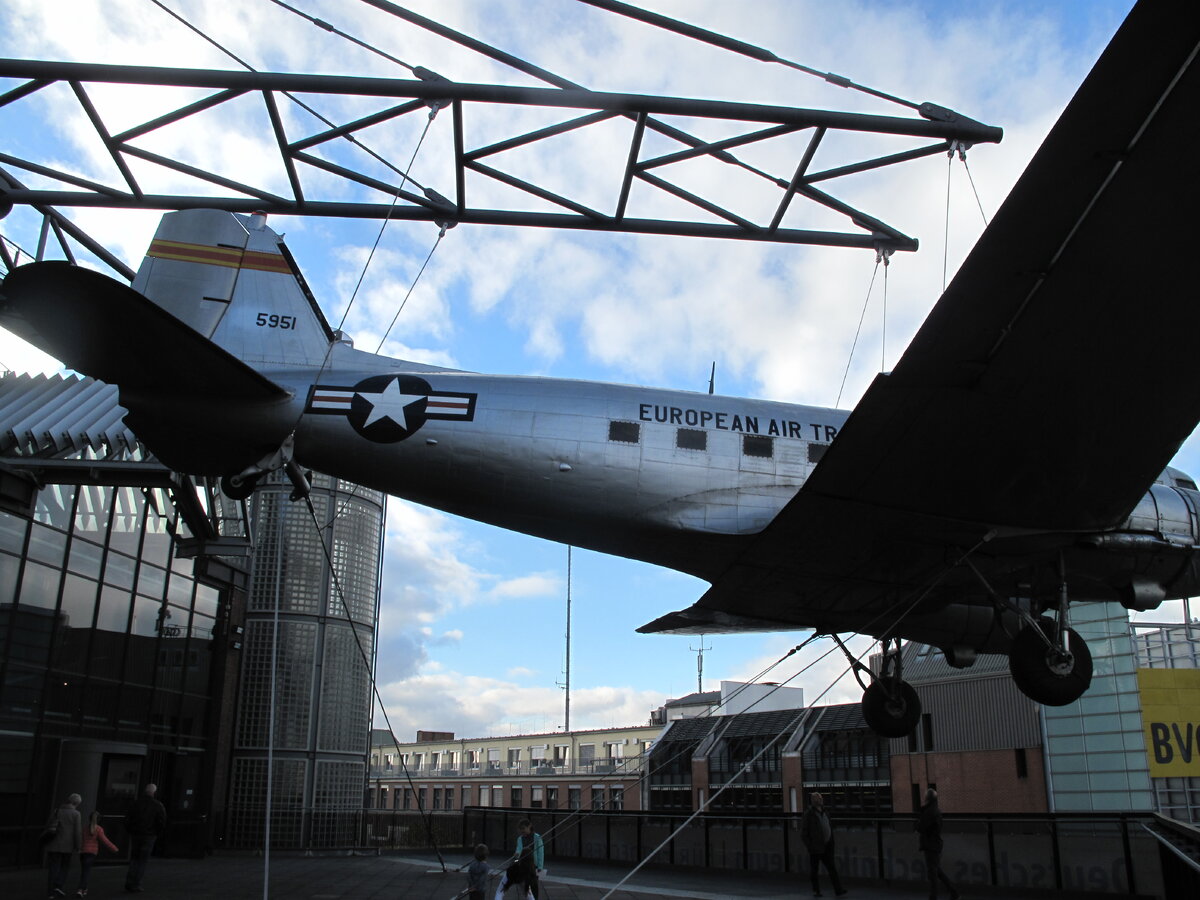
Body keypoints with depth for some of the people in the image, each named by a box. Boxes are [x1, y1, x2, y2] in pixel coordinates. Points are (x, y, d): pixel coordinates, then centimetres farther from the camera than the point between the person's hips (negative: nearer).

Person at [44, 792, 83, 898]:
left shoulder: (56, 811, 3)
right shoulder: (76, 814, -6)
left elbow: (48, 827, 3)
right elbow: (78, 832, -9)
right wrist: (78, 847, -1)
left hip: (54, 845, 3)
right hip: (67, 846, -3)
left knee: (53, 868, 8)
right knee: (64, 867, 14)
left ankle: (50, 891, 6)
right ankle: (58, 886, -3)